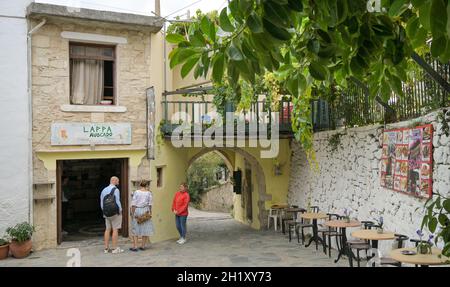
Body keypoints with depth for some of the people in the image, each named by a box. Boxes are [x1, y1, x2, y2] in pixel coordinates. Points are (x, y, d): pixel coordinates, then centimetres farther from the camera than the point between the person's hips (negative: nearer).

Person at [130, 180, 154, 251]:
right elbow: (150, 204, -1)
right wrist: (150, 211, 8)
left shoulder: (136, 192, -3)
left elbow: (133, 203, -6)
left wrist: (132, 213, -1)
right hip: (145, 211, 1)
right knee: (145, 228, 8)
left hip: (137, 211, -1)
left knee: (135, 229, 5)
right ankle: (143, 246, 10)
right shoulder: (149, 193, 0)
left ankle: (135, 246, 1)